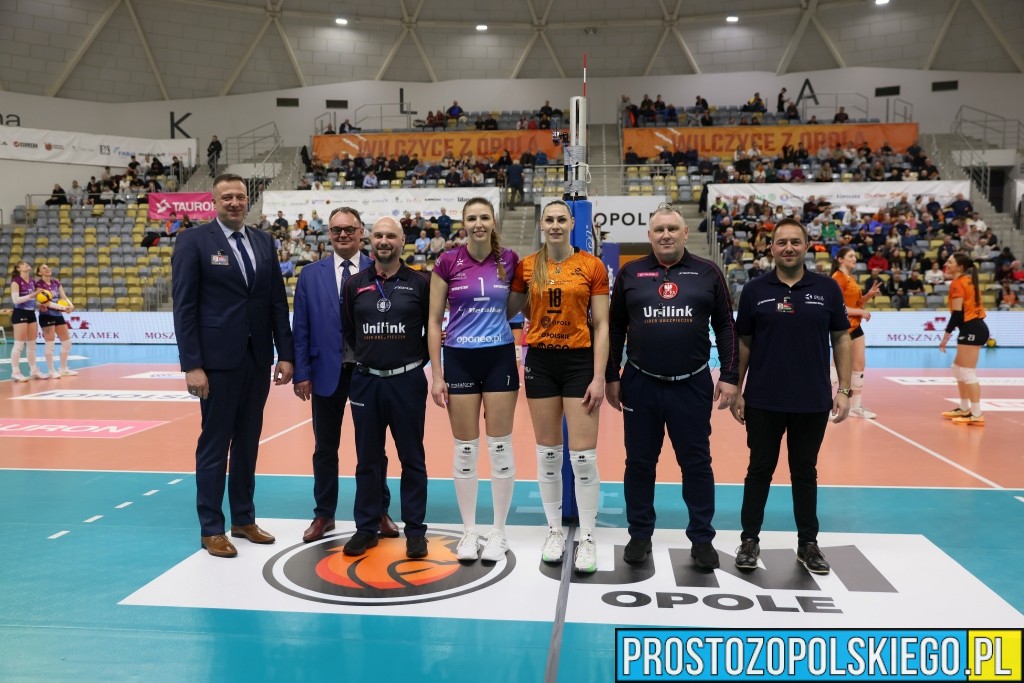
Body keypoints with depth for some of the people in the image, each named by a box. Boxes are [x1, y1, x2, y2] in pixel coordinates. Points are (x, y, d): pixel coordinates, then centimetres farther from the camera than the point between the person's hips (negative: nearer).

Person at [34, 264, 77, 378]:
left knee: (67, 342, 10)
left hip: (58, 315, 7)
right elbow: (46, 302, -19)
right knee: (50, 344, -5)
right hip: (46, 316, -7)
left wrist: (70, 305, -12)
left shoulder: (56, 282, 10)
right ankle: (52, 371, 4)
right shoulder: (39, 284, -11)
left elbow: (64, 297, 9)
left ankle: (63, 368, 21)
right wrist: (63, 307, -27)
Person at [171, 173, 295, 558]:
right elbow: (184, 307, -9)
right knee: (214, 445, 4)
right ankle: (211, 529, 15)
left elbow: (278, 302, 9)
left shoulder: (264, 242, 10)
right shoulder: (194, 242, -5)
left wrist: (285, 354, 3)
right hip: (219, 360, -5)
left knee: (248, 443, 13)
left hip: (258, 359, 5)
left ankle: (244, 519, 25)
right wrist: (192, 365, -14)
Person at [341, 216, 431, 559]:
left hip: (407, 381, -2)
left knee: (412, 459, 5)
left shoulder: (419, 283, -1)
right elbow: (347, 330, 13)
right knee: (367, 459, 10)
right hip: (365, 381, 2)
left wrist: (417, 359, 5)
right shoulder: (355, 284, 5)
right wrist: (368, 357, 12)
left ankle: (415, 529, 15)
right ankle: (366, 527, 22)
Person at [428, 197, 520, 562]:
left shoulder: (509, 260, 0)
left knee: (500, 447, 5)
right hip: (460, 360, -1)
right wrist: (436, 374, -4)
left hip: (500, 358, 1)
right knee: (465, 448, 6)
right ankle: (469, 531, 20)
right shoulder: (448, 262, -4)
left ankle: (498, 532, 18)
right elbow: (433, 320, -1)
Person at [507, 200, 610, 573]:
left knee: (584, 456, -3)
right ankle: (554, 531, 24)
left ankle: (587, 538, 12)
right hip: (541, 361, 2)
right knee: (548, 453, 9)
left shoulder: (592, 265, -2)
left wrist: (599, 377, -9)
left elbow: (601, 325, -3)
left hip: (580, 361, -2)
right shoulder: (526, 266, 4)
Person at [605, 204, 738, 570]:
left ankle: (702, 538, 20)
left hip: (693, 386, 0)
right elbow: (615, 329, 7)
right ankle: (640, 534, 24)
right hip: (640, 385, 1)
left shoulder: (708, 273, 2)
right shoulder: (630, 274, 4)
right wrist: (611, 378, 5)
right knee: (639, 462, 9)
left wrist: (729, 376, 0)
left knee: (696, 463, 7)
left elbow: (725, 328, 5)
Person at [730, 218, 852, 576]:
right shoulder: (754, 290, 0)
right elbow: (743, 343, 3)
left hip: (813, 400, 1)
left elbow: (841, 339, 4)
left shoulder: (827, 288, 1)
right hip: (763, 401, 0)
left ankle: (808, 543, 23)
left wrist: (844, 389, -1)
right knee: (760, 469, 8)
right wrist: (736, 390, 1)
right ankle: (750, 540, 19)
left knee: (805, 471, 12)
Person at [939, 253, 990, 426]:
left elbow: (957, 313, -17)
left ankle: (977, 415, -6)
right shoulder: (968, 280, 15)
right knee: (958, 369, 18)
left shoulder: (957, 283, -11)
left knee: (968, 373, -7)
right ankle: (964, 409, 26)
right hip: (976, 327, 10)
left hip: (971, 329, -10)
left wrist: (946, 336, -16)